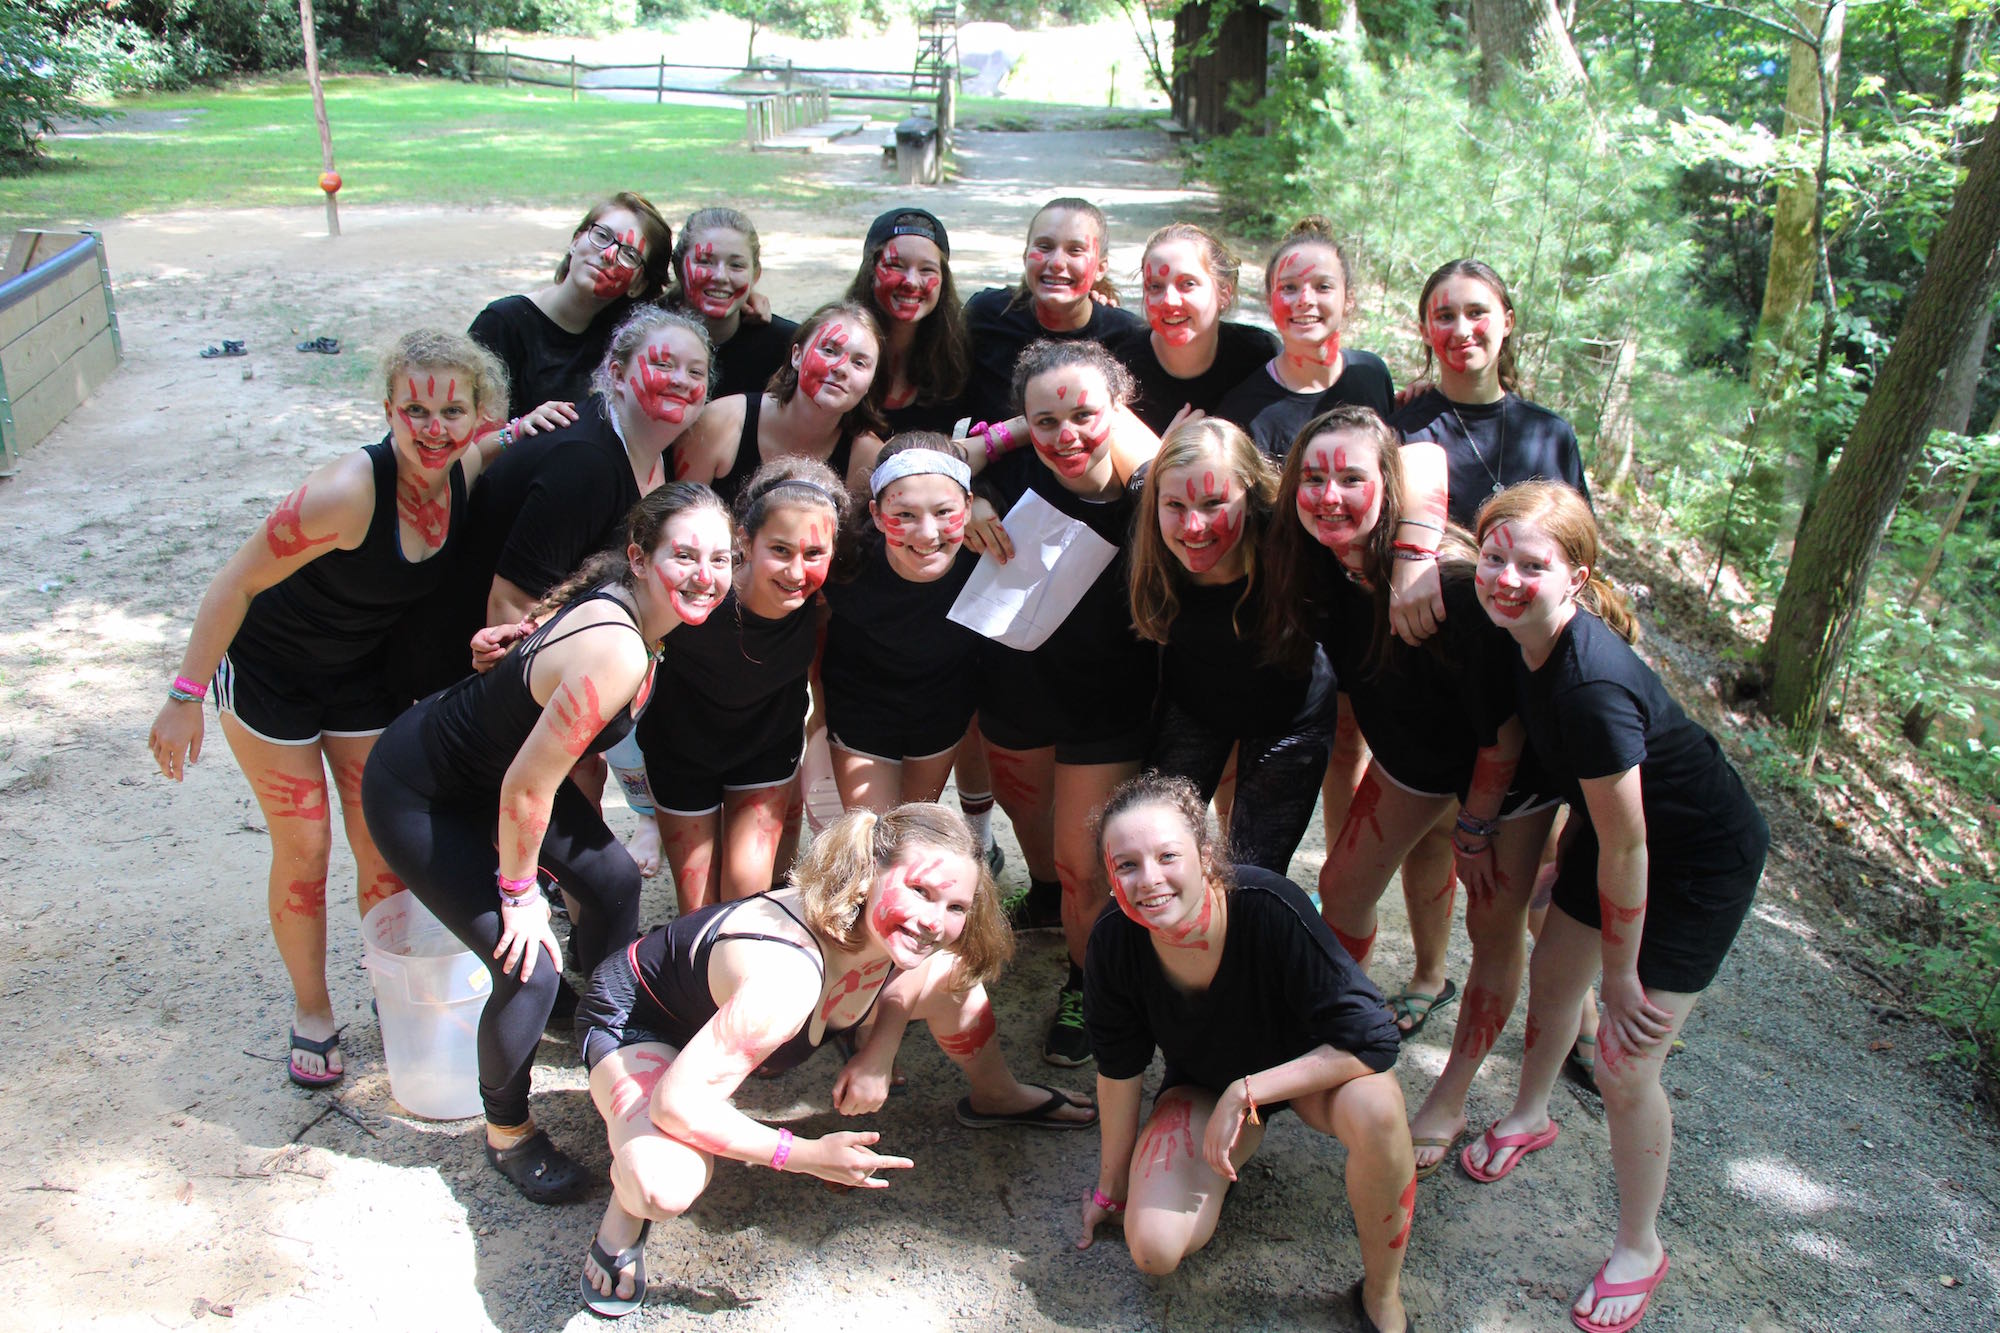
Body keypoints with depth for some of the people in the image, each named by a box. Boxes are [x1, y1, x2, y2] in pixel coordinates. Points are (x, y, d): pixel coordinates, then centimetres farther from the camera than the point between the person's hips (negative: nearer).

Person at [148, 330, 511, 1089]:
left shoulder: (470, 467, -18)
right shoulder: (348, 492, -36)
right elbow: (237, 584, -25)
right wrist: (187, 695, -20)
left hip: (367, 675, 5)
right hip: (270, 673, -4)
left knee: (385, 844, 8)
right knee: (303, 848, 5)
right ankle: (311, 1012, 25)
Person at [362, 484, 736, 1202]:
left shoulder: (621, 607, -8)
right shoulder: (616, 653, -36)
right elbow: (524, 790, -28)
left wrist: (585, 835, 19)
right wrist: (520, 890, -13)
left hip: (495, 763, 9)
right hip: (418, 797, -9)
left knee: (614, 880, 15)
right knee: (531, 968, -9)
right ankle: (508, 1134, 18)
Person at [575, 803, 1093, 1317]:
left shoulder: (887, 928, -21)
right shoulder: (788, 975, -45)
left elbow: (905, 977, 5)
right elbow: (677, 1104, -42)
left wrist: (879, 1051, -11)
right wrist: (805, 1155, -34)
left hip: (732, 1003, 7)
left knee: (956, 974, -2)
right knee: (669, 1186, -39)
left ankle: (995, 1097, 26)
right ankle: (628, 1204, -2)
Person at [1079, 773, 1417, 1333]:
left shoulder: (1270, 907, -36)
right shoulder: (1115, 943, -25)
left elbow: (1372, 1041, -32)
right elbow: (1119, 1072, -8)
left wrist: (1245, 1093, -30)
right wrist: (1112, 1188, 4)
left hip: (1310, 1068, -2)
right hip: (1204, 1083, 3)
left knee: (1374, 1108, -37)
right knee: (1154, 1249, -16)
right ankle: (1224, 1151, 17)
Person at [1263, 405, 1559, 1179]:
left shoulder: (1451, 580, -37)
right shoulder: (1319, 569, -18)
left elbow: (1503, 724, -26)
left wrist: (1476, 824, -14)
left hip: (1506, 776, -6)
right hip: (1411, 759, 6)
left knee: (1494, 928, 7)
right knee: (1343, 889, 11)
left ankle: (1451, 1101, 25)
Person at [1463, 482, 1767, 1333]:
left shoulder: (1593, 684, -38)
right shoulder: (1530, 637, -13)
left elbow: (1626, 850, -27)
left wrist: (1621, 976, -16)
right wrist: (1567, 843, 16)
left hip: (1702, 861, -8)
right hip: (1622, 828, 8)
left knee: (1625, 1068, -3)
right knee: (1551, 977, 22)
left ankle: (1639, 1249, 21)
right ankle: (1530, 1117, 52)